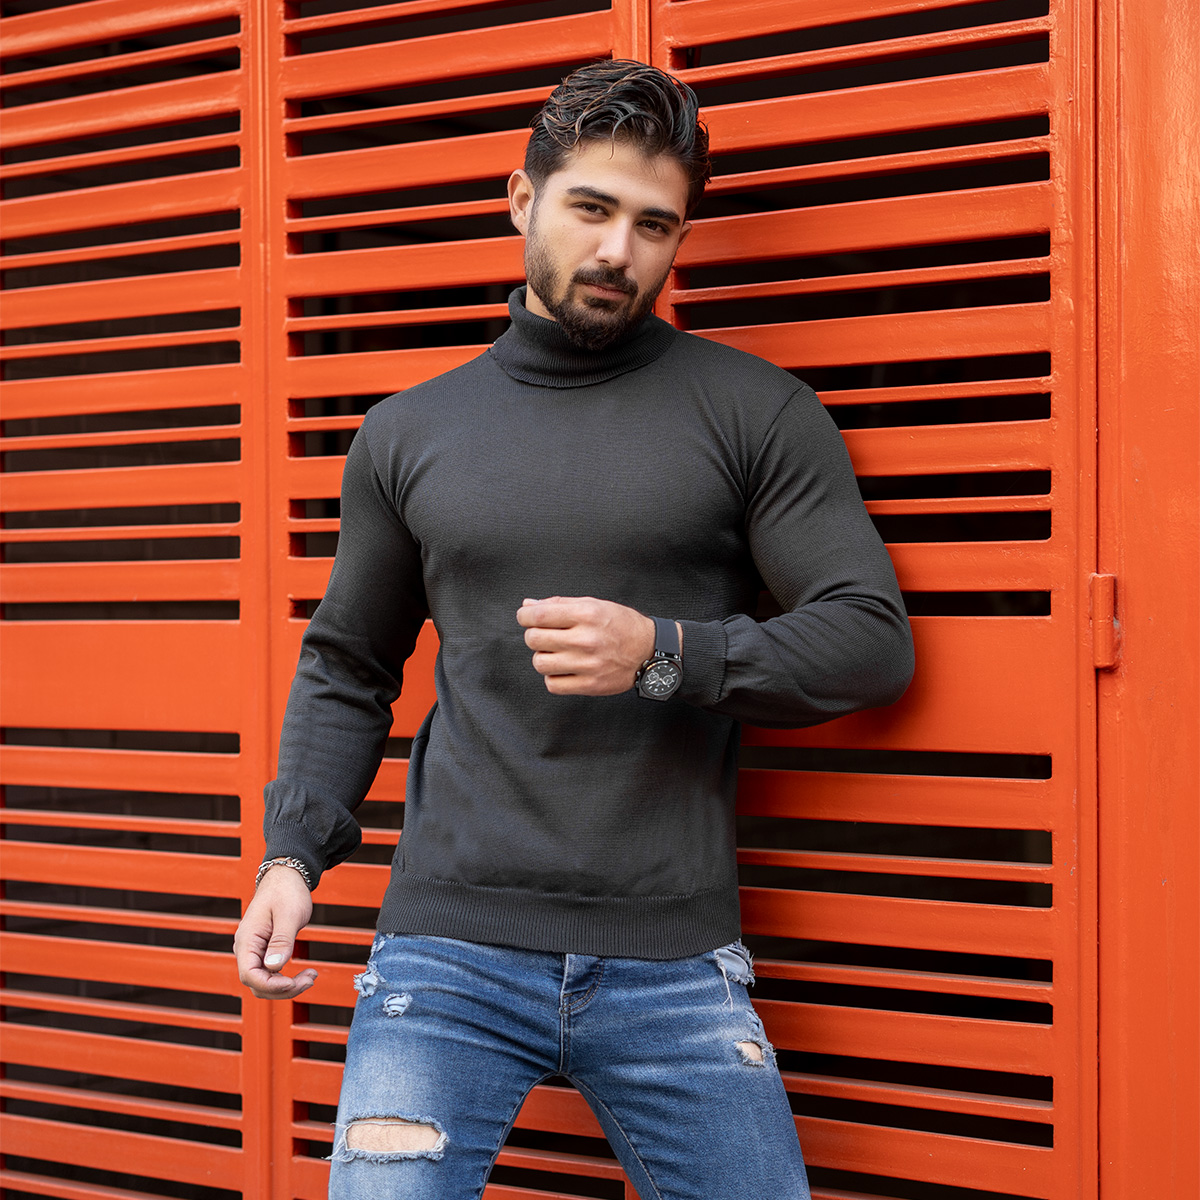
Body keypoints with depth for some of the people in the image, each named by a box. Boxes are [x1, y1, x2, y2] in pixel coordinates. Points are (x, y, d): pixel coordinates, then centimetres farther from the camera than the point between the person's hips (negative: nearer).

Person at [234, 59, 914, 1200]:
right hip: (447, 951, 1)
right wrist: (292, 849, 2)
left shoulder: (754, 411, 3)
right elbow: (345, 666, 17)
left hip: (674, 967, -1)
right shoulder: (407, 433, 11)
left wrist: (664, 655, -16)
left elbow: (872, 639, -1)